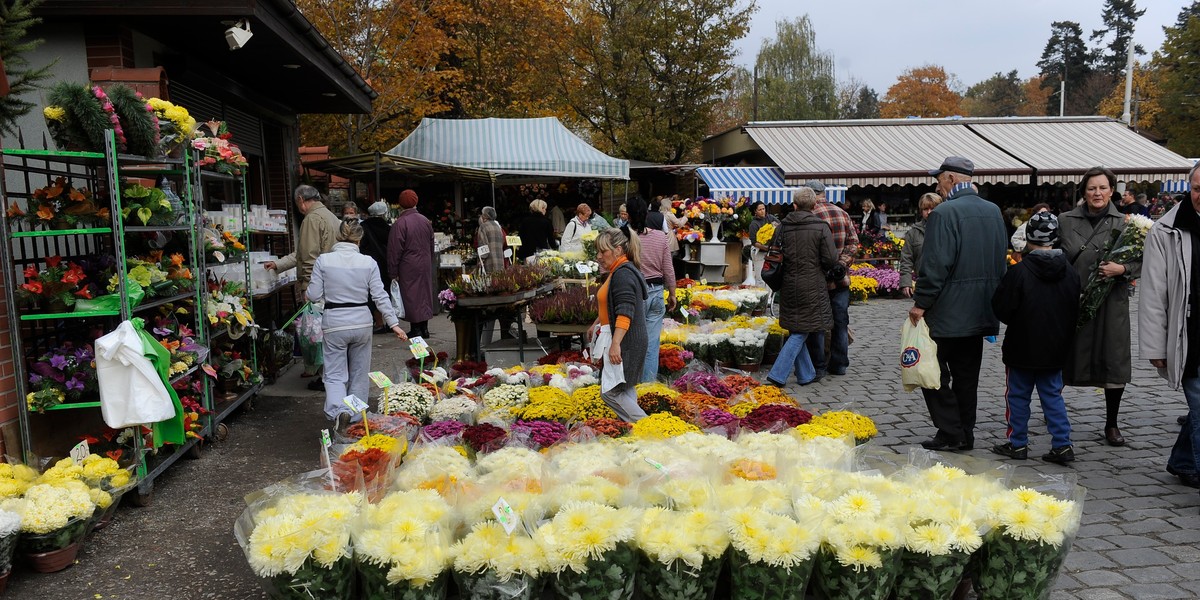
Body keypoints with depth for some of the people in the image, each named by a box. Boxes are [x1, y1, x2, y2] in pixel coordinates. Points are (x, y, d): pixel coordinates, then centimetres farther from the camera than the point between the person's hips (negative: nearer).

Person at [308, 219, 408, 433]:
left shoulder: (323, 260, -7)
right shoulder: (368, 263, -4)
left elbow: (313, 295, -4)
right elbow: (380, 297, -4)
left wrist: (306, 291, 19)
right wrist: (394, 323, 2)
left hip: (334, 323, -2)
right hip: (361, 322, 2)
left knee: (335, 374, 6)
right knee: (359, 374, 16)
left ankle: (339, 410, -20)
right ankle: (356, 419, 25)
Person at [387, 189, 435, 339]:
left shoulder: (399, 223, -14)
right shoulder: (425, 221, 5)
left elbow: (394, 250, -13)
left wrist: (393, 272, -7)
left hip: (408, 267, -6)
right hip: (425, 265, 6)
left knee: (411, 296, 1)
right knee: (425, 294, 12)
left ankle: (415, 328, 2)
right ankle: (424, 327, 17)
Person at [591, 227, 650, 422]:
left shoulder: (623, 274, -17)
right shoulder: (618, 272, 15)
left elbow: (625, 313, -26)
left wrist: (615, 344, -30)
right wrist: (597, 324, 33)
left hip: (625, 342, -11)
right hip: (624, 341, 11)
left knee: (610, 391, -9)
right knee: (624, 389, 14)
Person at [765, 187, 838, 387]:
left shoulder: (782, 227, 1)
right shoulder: (821, 227, -9)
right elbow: (831, 260, -10)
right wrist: (818, 267, 11)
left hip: (789, 286, 4)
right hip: (812, 286, -4)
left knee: (797, 330, 15)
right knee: (801, 332, 1)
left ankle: (806, 374, 23)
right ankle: (778, 374, -7)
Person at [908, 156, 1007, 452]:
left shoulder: (945, 212, -15)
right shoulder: (994, 211, 10)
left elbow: (936, 264, -20)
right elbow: (1001, 257, 17)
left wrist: (921, 303, -15)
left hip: (948, 311, -8)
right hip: (980, 312, 8)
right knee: (967, 374, 14)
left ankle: (951, 433, 2)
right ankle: (965, 434, 20)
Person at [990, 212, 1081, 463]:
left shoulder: (1019, 272, -18)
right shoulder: (1070, 272, 0)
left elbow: (1001, 310, -14)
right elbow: (1075, 313, 10)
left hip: (1022, 349, -5)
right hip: (1055, 349, 5)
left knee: (1018, 395, 8)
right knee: (1053, 395, 13)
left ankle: (1018, 443, 15)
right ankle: (1062, 444, 9)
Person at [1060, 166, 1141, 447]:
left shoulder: (1125, 223, 4)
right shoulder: (1065, 221, 4)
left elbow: (1141, 262, 5)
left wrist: (1122, 269, -15)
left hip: (1111, 305, 0)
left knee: (1113, 363, 2)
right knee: (1064, 359, 9)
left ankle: (1111, 424, 17)